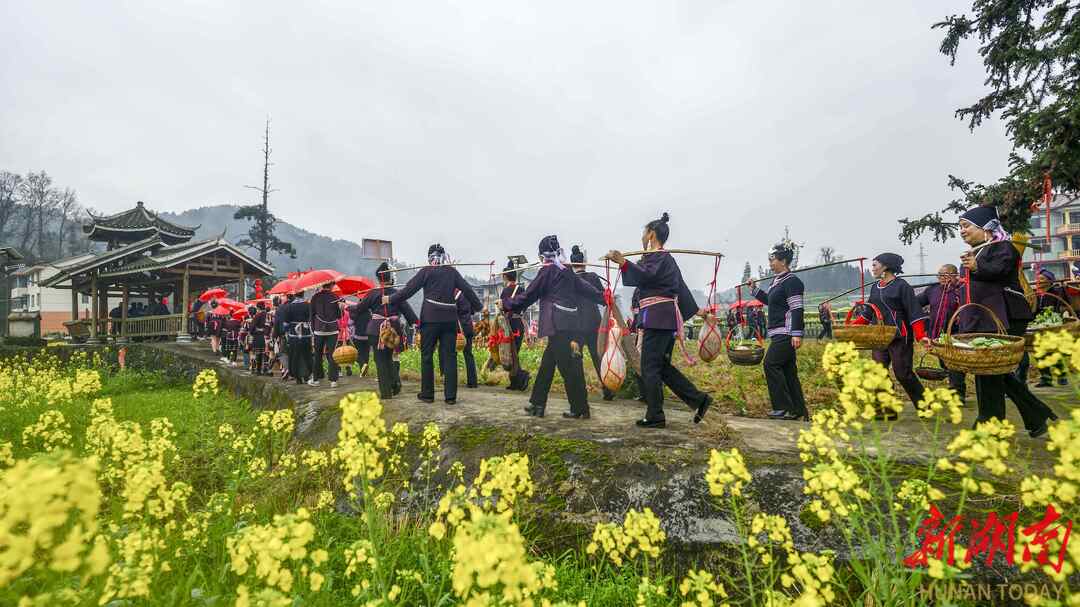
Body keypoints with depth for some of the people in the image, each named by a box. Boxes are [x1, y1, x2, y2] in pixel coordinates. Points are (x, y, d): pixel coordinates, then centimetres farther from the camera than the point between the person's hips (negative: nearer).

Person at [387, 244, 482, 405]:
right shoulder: (452, 271, 7)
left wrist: (390, 299, 11)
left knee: (427, 356, 8)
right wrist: (478, 306, 22)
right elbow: (467, 290, 9)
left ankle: (427, 394, 14)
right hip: (450, 319, 2)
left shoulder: (425, 271, 0)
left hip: (430, 319, -2)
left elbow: (409, 290, -1)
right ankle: (451, 396, 5)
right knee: (450, 356, 4)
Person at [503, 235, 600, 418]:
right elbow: (585, 288, 21)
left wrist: (506, 304, 7)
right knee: (547, 363, 14)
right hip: (571, 322, 8)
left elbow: (528, 295, -4)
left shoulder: (547, 271, -5)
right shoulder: (567, 270, 15)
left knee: (568, 367, -2)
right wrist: (604, 298, 33)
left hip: (559, 325, -8)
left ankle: (580, 409, 4)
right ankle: (537, 404, 20)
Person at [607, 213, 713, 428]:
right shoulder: (668, 259, 23)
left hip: (657, 316, -10)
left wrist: (623, 262, -39)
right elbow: (681, 287, 28)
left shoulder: (656, 256, -7)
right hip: (668, 317, 10)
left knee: (650, 367, -5)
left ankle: (655, 417, -1)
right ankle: (699, 399, 13)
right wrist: (695, 309, 36)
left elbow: (646, 275, -27)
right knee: (663, 366, 14)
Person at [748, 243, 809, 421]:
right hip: (778, 333, 10)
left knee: (771, 364, -11)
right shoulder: (776, 281, 16)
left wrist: (797, 334, -23)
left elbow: (797, 309, -19)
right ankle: (798, 409, 17)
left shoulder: (792, 282, -13)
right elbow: (770, 301, 32)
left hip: (786, 333, -10)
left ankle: (784, 407, -5)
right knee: (787, 369, 11)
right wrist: (754, 289, 24)